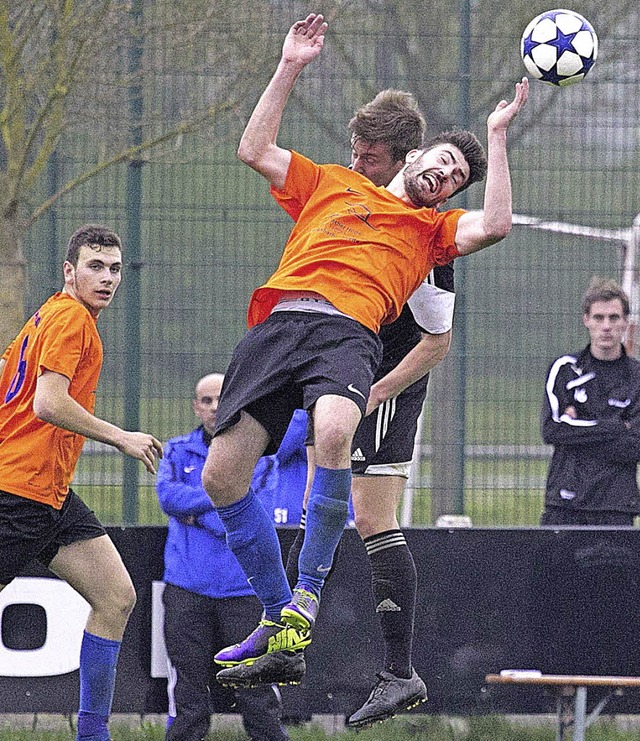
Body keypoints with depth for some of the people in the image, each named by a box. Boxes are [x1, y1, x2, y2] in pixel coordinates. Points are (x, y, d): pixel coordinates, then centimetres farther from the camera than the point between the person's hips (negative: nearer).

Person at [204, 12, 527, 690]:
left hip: (348, 331, -2)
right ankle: (277, 630, 0)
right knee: (221, 474, -12)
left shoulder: (436, 227, 26)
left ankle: (306, 598, -26)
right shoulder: (330, 183, 31)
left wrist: (498, 138, 12)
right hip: (280, 321, 2)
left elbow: (494, 226, 7)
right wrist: (289, 69, 25)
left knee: (333, 432, -37)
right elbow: (254, 149, 28)